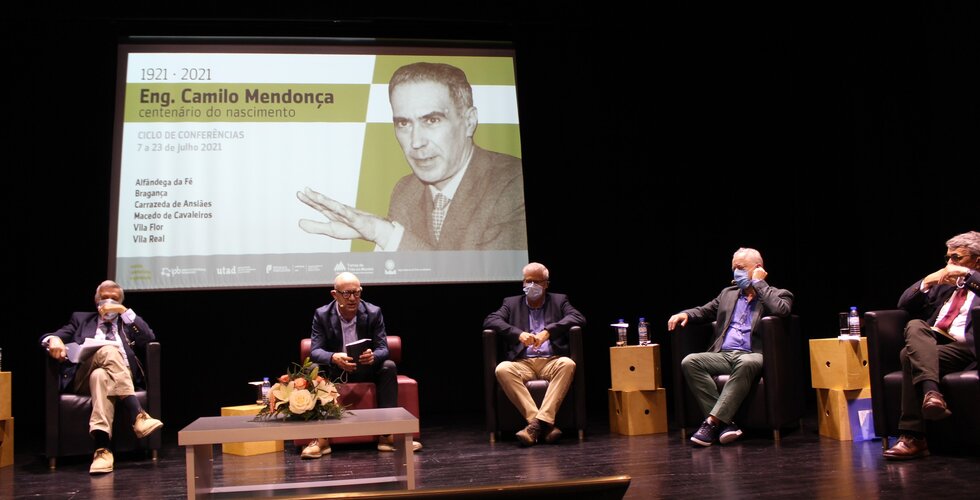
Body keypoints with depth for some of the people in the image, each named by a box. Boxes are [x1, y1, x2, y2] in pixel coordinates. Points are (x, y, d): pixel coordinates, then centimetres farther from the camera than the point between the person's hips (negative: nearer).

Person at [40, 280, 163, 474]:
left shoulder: (128, 322, 29)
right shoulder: (82, 319, 29)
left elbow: (149, 339, 8)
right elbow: (47, 337, 16)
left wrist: (126, 312, 5)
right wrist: (54, 339, -10)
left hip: (123, 376, 1)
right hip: (82, 377, -1)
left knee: (101, 376, -38)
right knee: (109, 350, -35)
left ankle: (102, 448, -54)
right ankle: (138, 416, -49)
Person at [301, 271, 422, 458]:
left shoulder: (374, 312, -10)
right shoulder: (322, 315, -11)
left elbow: (383, 348, -12)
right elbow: (315, 351, -17)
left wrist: (373, 356, -39)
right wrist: (333, 358, -42)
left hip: (366, 369, 0)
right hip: (334, 371, 0)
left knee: (389, 367, -27)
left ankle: (387, 434, -27)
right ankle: (321, 438, -27)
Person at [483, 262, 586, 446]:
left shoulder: (559, 301, 17)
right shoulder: (512, 303, 18)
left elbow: (579, 318, -1)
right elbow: (490, 321, 2)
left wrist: (548, 331, -15)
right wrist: (518, 333, -15)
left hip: (552, 361, 0)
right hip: (522, 363, 1)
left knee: (568, 364, -34)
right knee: (502, 369, -32)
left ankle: (539, 422, -40)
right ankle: (545, 425, -37)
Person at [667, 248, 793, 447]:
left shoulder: (778, 295, 11)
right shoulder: (728, 293, 27)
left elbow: (781, 310, -12)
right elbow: (704, 311, 31)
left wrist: (758, 283, -3)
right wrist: (684, 314, 8)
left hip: (752, 356, -5)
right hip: (723, 355, 5)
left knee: (746, 363, -40)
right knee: (690, 362, -23)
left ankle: (712, 422, -40)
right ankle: (724, 423, -29)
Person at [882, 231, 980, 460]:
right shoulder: (943, 284, 32)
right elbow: (904, 305, 23)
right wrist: (926, 282, 9)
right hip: (931, 342, 5)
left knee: (911, 354, -31)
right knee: (915, 326, -30)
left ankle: (913, 438, -33)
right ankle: (931, 391, -50)